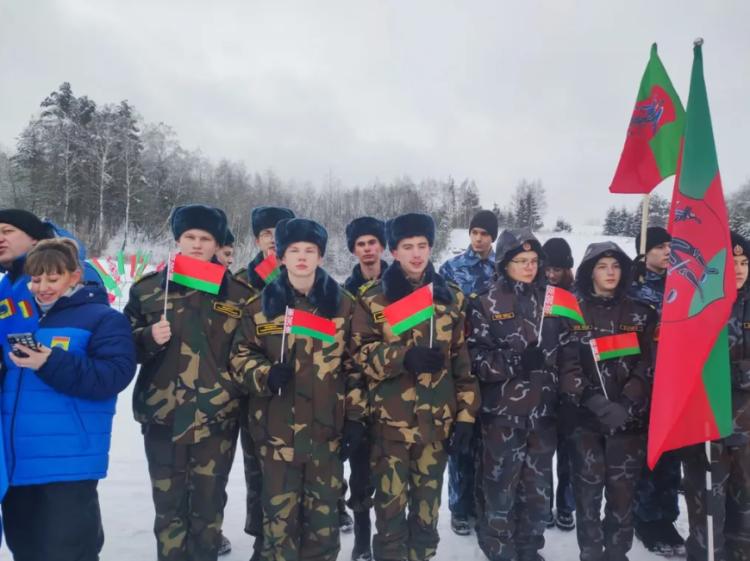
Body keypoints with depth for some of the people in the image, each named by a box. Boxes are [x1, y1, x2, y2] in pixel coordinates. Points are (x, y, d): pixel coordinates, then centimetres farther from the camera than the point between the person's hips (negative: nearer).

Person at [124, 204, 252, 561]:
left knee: (209, 504, 10)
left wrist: (241, 393, -1)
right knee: (168, 504, 9)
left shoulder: (238, 294, 2)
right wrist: (149, 338, -10)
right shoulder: (148, 289, 5)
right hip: (163, 414, 1)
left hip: (217, 417, -1)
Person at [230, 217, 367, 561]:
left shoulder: (342, 304, 2)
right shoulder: (261, 305, 1)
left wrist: (356, 417, 1)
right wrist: (265, 375, -13)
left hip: (327, 428, 1)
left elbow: (355, 364, 5)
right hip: (277, 428, 0)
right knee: (279, 512, 8)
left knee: (324, 511, 13)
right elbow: (240, 355, 7)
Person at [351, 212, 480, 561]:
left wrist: (466, 414, 3)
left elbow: (464, 361, 7)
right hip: (390, 421, -2)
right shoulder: (374, 299, -1)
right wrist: (404, 356, -19)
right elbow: (361, 355, -4)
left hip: (437, 421, 2)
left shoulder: (452, 297, 7)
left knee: (428, 505, 13)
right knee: (391, 504, 2)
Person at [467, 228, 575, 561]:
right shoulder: (485, 304, -4)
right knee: (500, 486, 2)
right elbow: (476, 359, -9)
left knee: (539, 486, 14)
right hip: (502, 412, -4)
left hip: (543, 411, 4)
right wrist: (517, 362, -21)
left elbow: (567, 351, 14)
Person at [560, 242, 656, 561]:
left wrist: (627, 403, -12)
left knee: (623, 488, 4)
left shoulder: (640, 313, 9)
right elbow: (565, 365, -5)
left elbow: (648, 364, 3)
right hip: (585, 416, -1)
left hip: (631, 416, 2)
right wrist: (594, 400, -17)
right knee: (589, 486, 1)